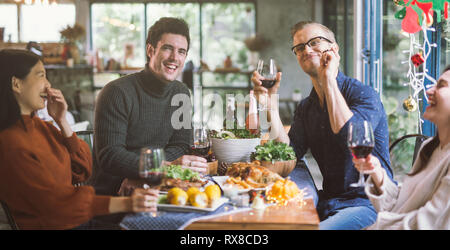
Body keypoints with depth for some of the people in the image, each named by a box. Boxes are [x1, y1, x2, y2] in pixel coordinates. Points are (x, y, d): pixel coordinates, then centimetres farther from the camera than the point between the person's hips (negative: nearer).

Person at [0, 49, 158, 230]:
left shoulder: (39, 126, 13)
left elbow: (82, 171, 9)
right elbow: (54, 200, -22)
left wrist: (62, 121, -1)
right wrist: (125, 204, -31)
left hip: (80, 220, 8)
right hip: (52, 225, -8)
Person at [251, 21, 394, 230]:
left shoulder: (364, 95, -8)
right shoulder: (306, 107, 12)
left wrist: (329, 80, -21)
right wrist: (270, 105, -10)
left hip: (368, 203, -6)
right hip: (327, 202, 6)